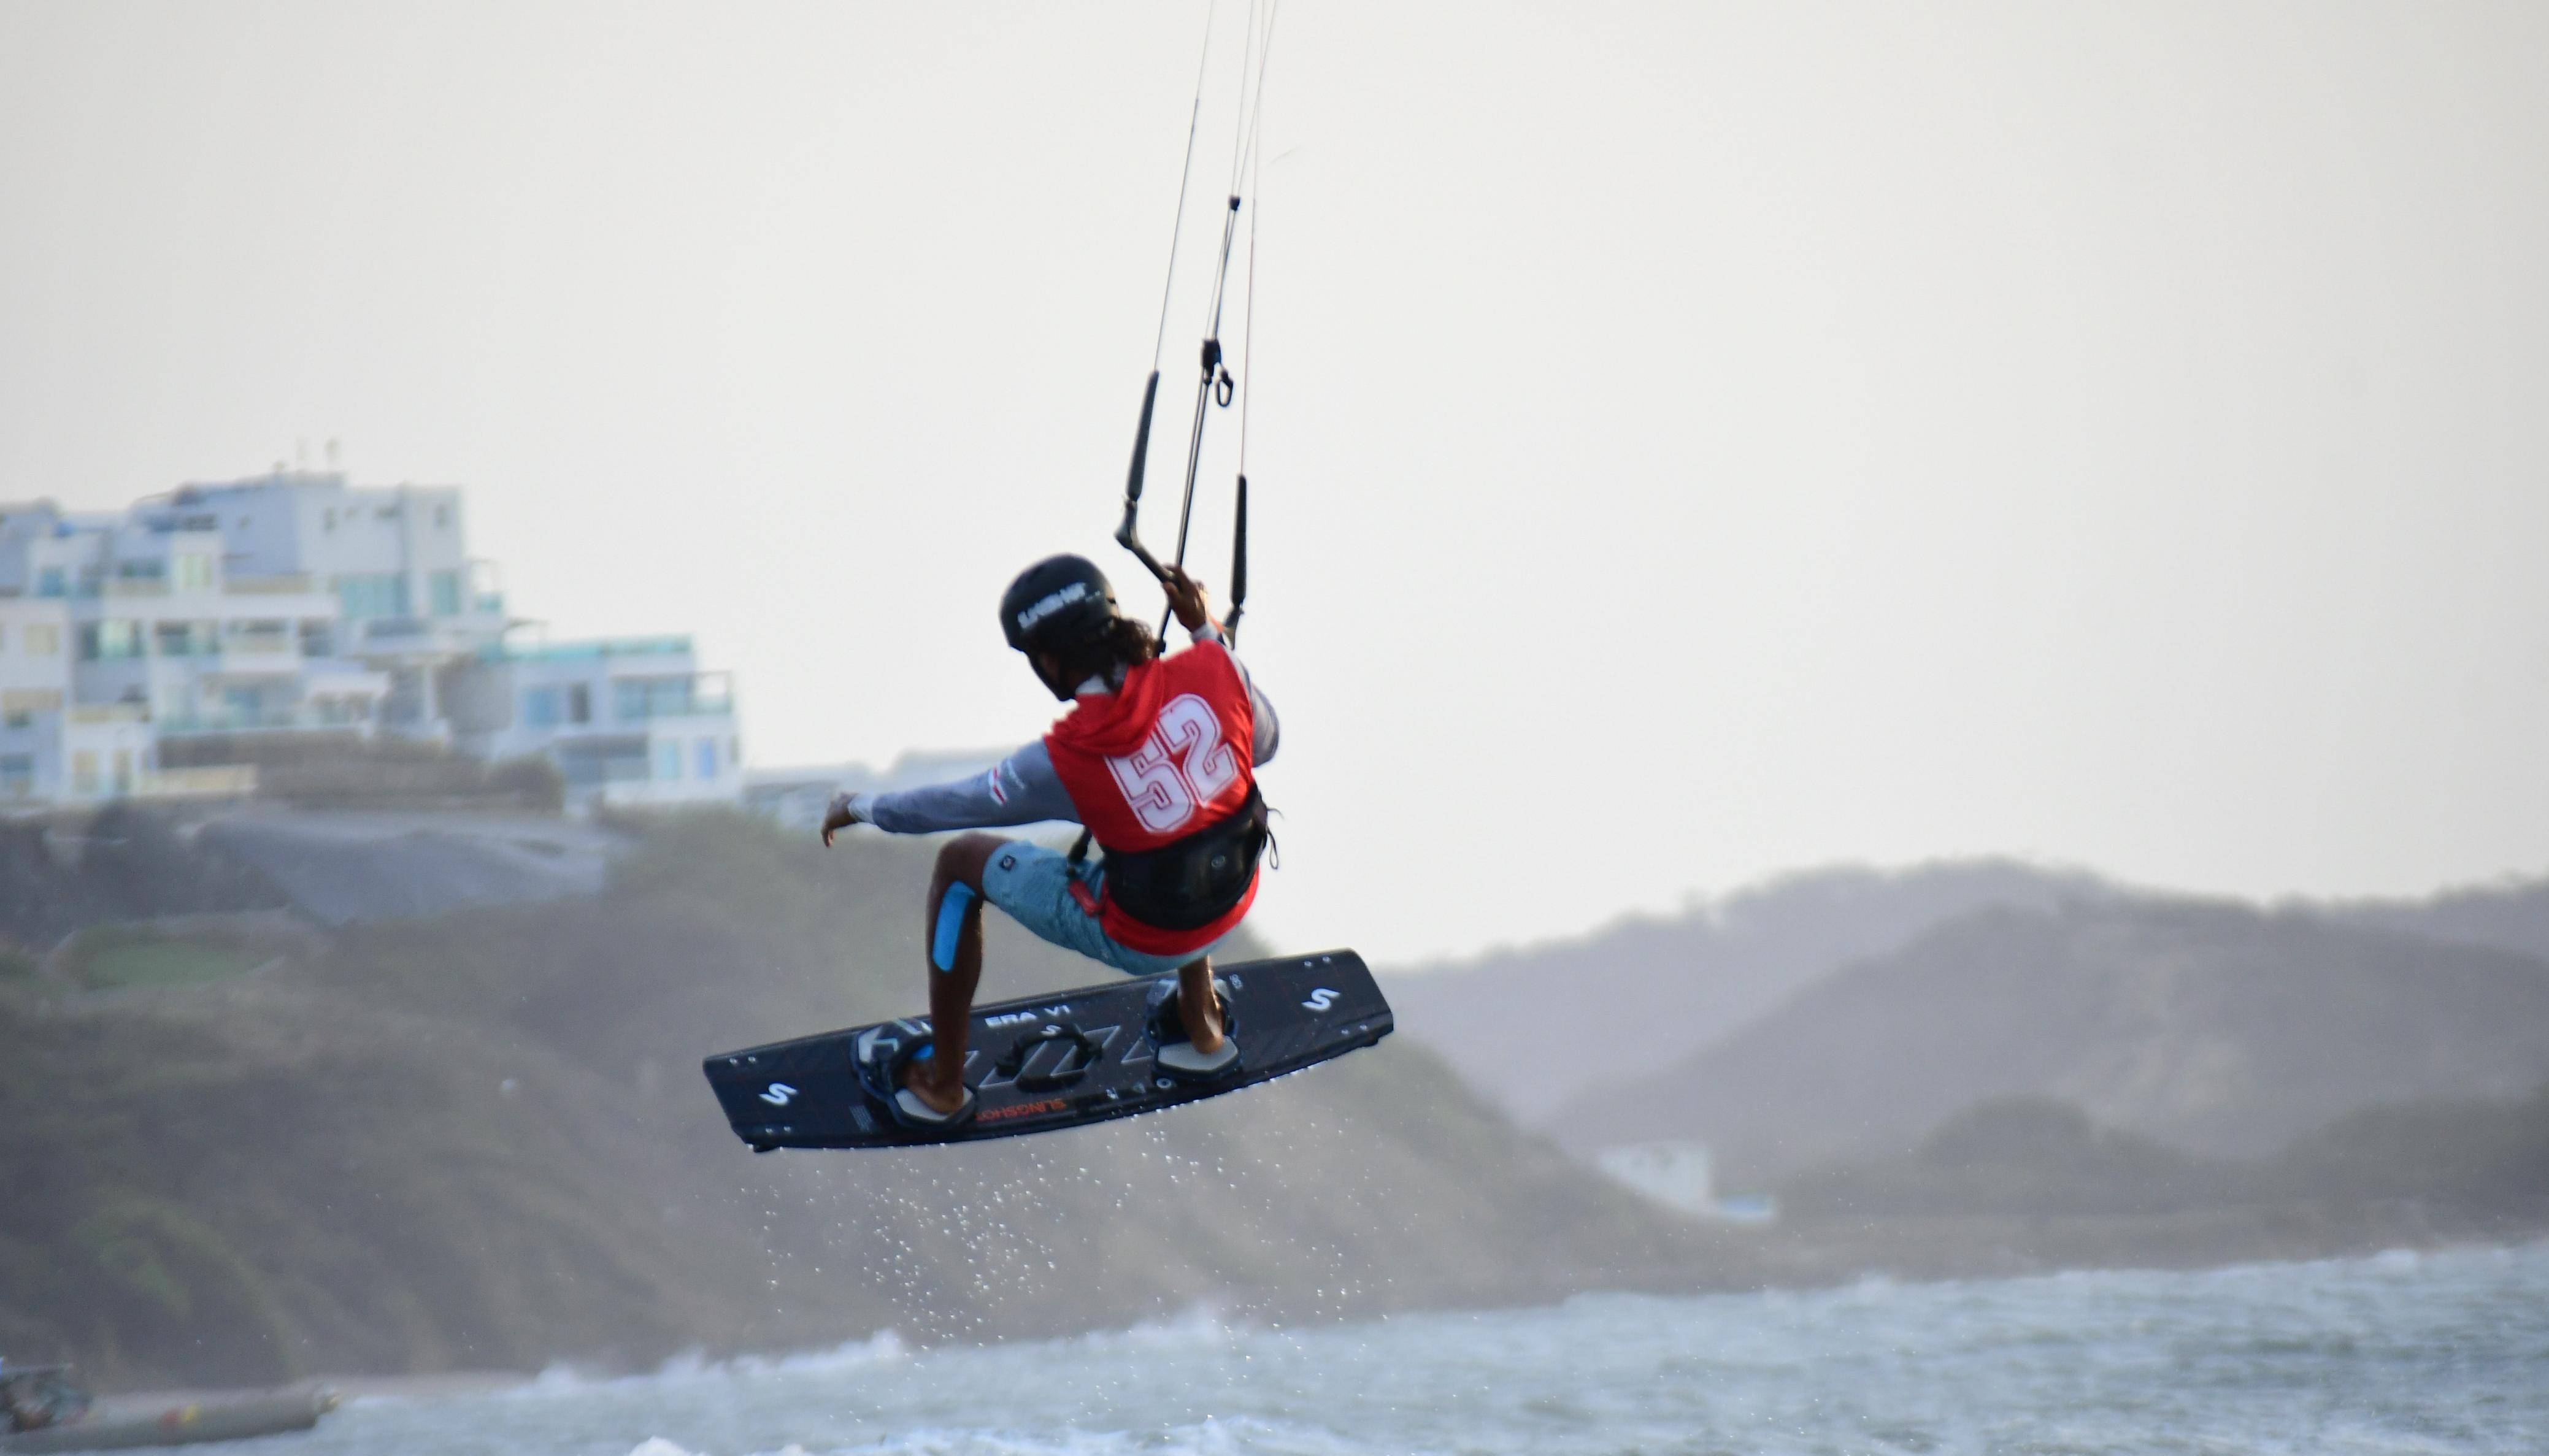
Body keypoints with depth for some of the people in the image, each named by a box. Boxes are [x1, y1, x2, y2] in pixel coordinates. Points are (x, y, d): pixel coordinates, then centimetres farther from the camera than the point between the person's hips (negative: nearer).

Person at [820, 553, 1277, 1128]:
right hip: (1234, 905, 5)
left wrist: (862, 809, 12)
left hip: (1141, 942, -5)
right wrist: (1209, 633, 8)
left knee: (961, 864, 11)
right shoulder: (1212, 669, -19)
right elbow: (1263, 742, 4)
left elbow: (958, 804, -6)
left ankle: (941, 1085, 21)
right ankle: (1203, 1031, 46)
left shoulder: (1065, 761, -24)